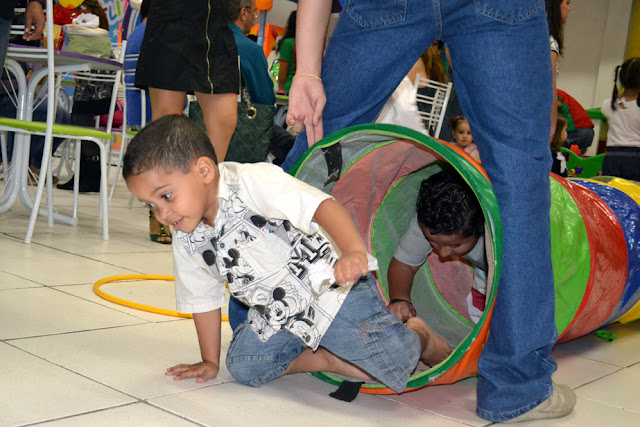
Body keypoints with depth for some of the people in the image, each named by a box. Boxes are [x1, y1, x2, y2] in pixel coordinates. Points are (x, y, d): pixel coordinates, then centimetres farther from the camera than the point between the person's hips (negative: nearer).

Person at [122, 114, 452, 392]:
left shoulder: (250, 182, -25)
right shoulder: (186, 241, -2)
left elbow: (321, 205, -37)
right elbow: (202, 298, 11)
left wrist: (355, 253, -54)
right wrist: (210, 361, 16)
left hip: (332, 291, -7)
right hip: (277, 315, 7)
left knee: (395, 361, -19)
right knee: (243, 366, -12)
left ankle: (419, 335, 17)